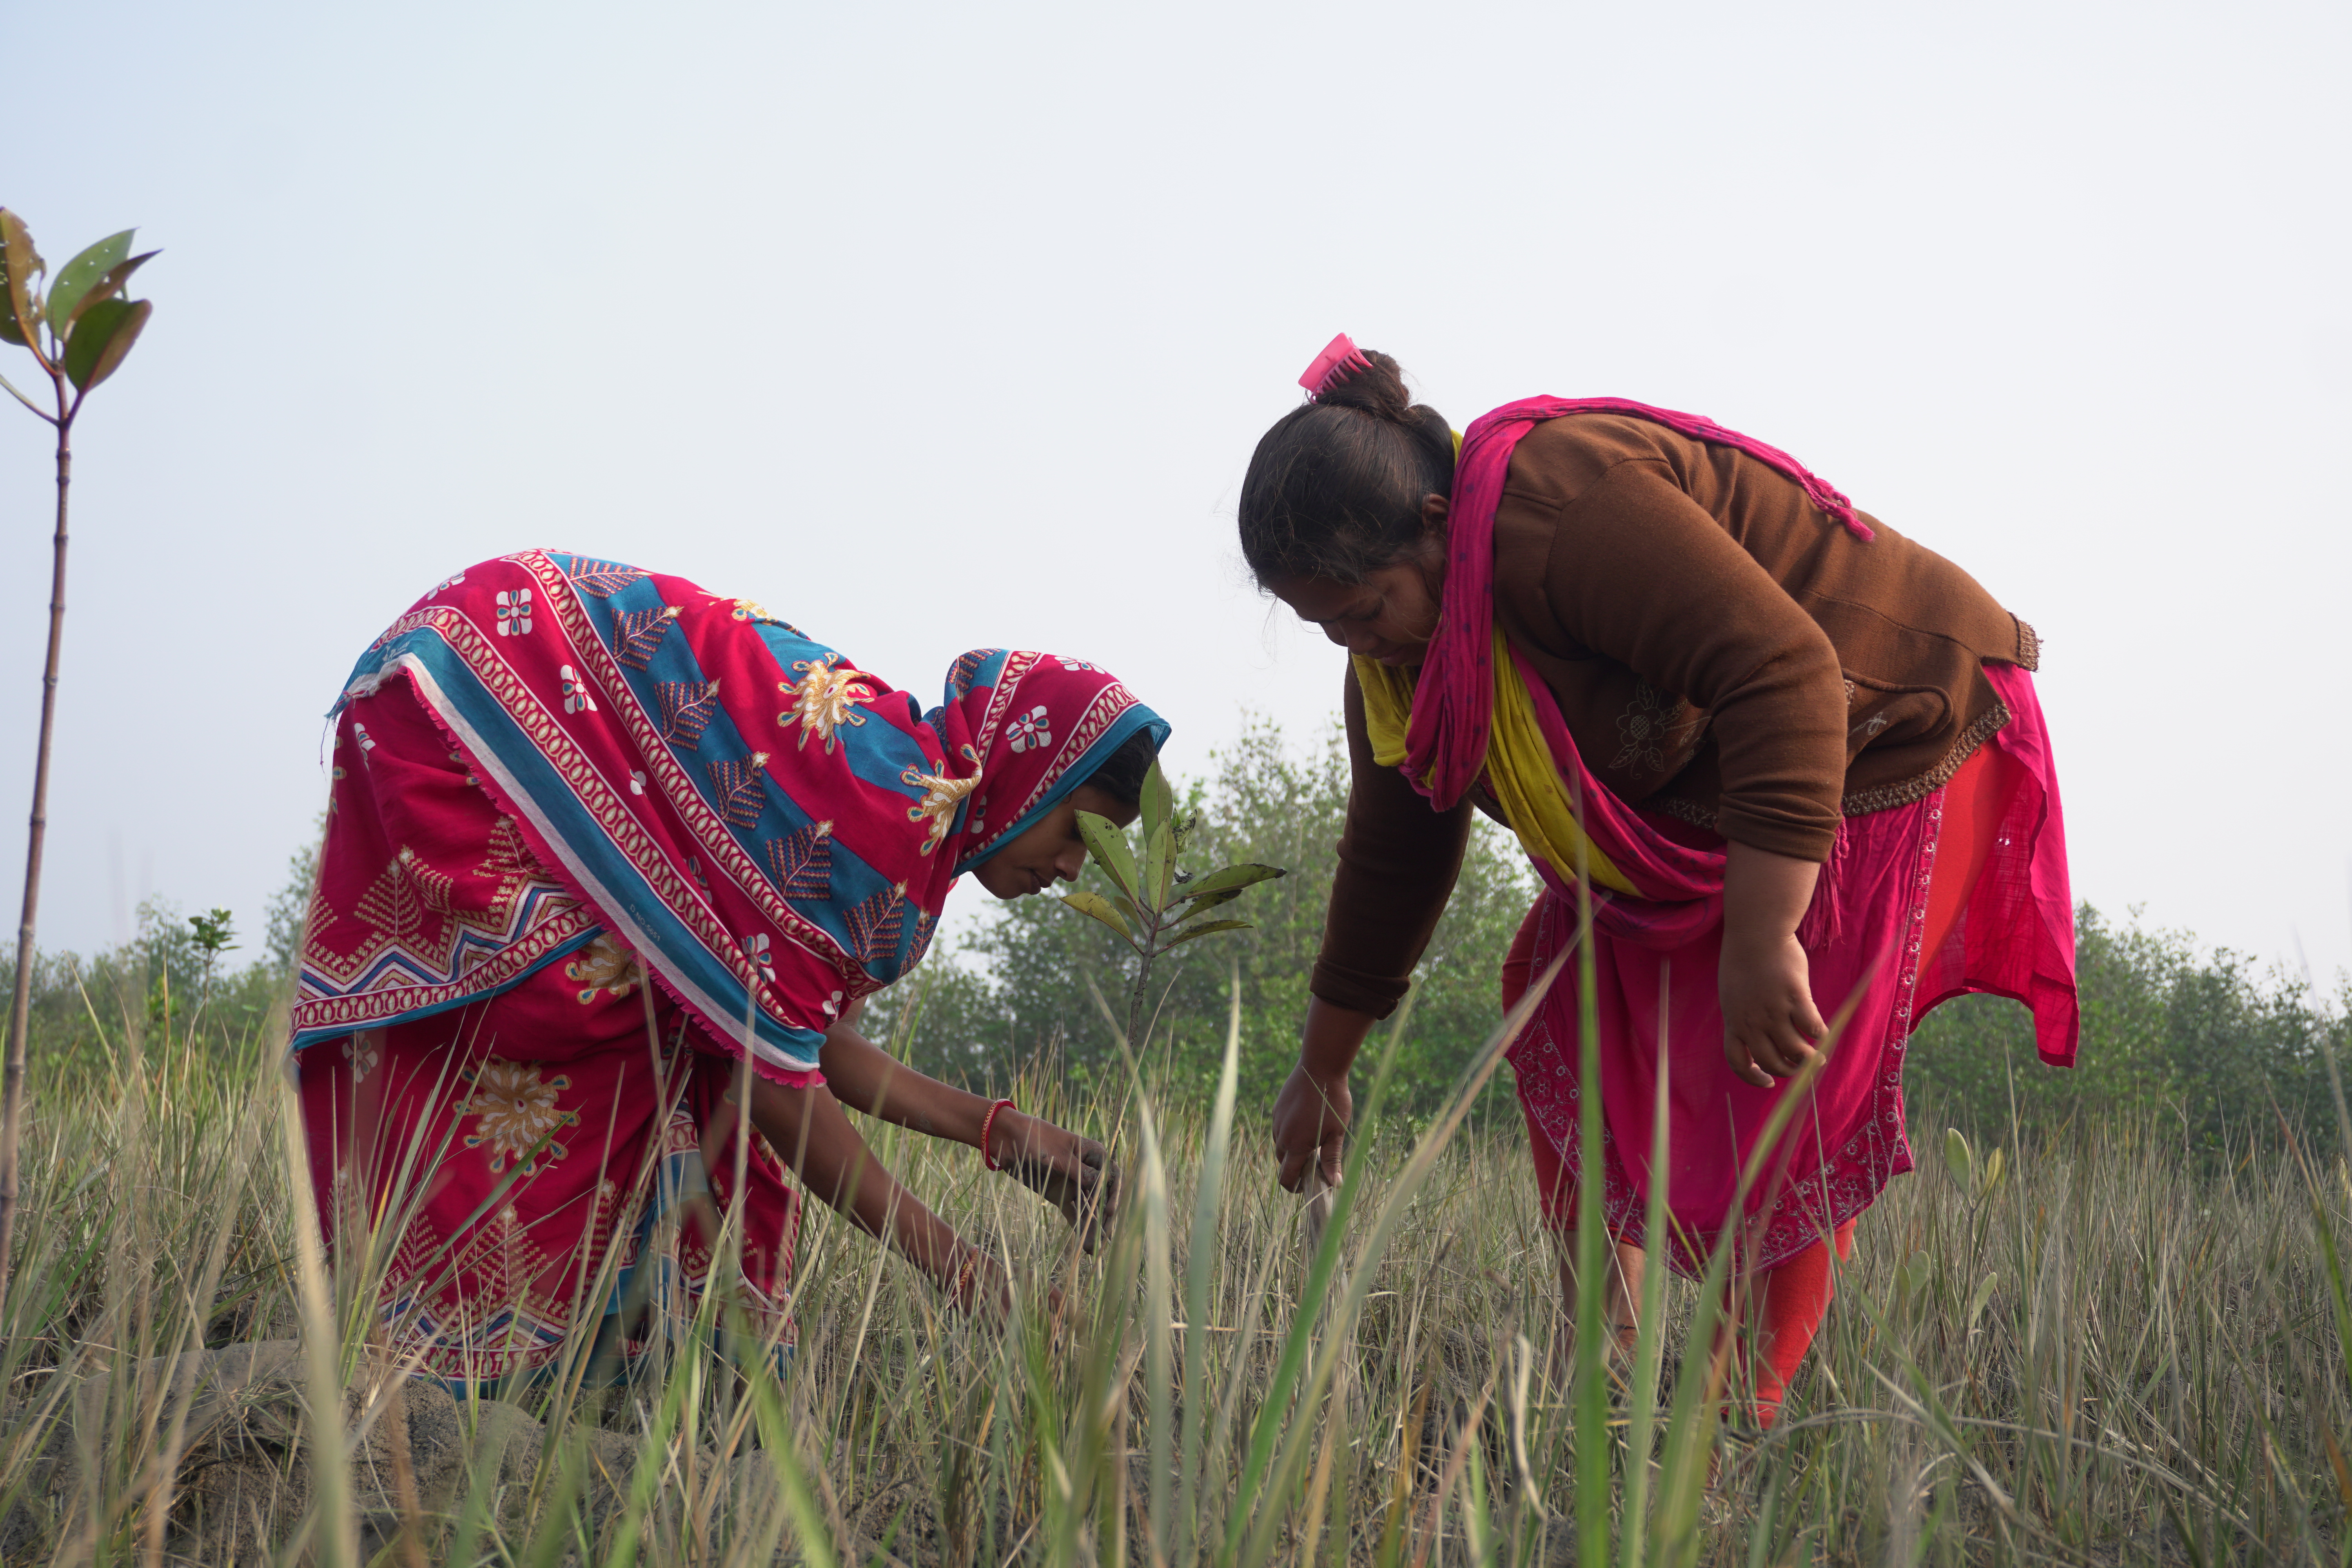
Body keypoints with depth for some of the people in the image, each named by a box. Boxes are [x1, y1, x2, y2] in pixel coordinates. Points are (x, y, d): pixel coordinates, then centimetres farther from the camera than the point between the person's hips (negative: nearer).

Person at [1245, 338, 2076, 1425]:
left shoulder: (1561, 515, -34)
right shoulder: (1398, 649, -2)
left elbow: (1786, 675, -40)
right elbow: (1392, 859, 10)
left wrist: (1760, 943, -43)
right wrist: (1320, 1072, 17)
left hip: (1896, 751, -9)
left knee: (1785, 1111, -10)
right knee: (1568, 1004, 2)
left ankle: (1745, 1427, 2)